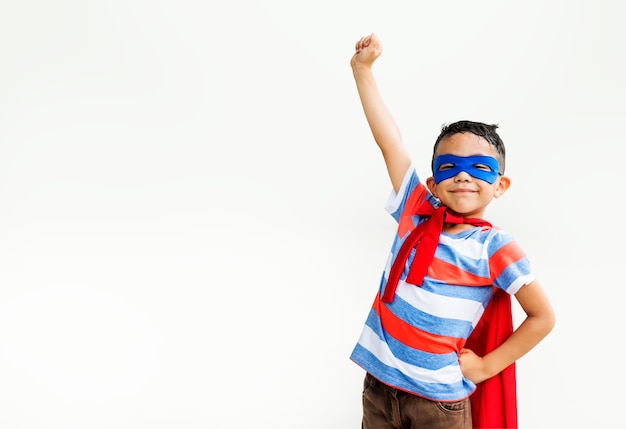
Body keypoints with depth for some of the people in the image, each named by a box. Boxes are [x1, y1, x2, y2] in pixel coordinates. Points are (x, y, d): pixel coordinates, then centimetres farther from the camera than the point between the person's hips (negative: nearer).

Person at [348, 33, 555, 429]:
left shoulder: (493, 246, -10)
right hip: (379, 385, 4)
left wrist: (485, 367, -6)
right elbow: (390, 142, -2)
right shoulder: (417, 215, 0)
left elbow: (543, 317, -7)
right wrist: (362, 68, -3)